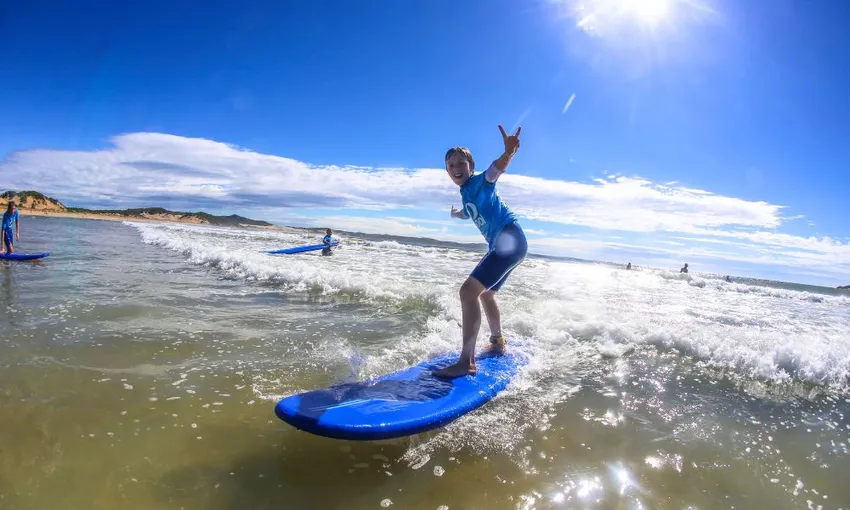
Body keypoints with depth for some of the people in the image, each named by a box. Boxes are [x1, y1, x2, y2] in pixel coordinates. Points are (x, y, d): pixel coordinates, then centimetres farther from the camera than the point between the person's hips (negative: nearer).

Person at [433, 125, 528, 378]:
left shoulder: (481, 181, -7)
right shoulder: (466, 194, 18)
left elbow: (497, 168, -31)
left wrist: (508, 152, -53)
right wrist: (456, 214, 63)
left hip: (510, 240, -11)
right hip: (499, 245, 11)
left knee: (469, 291, -22)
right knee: (485, 294, 28)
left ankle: (467, 362, -23)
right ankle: (497, 342, 47)